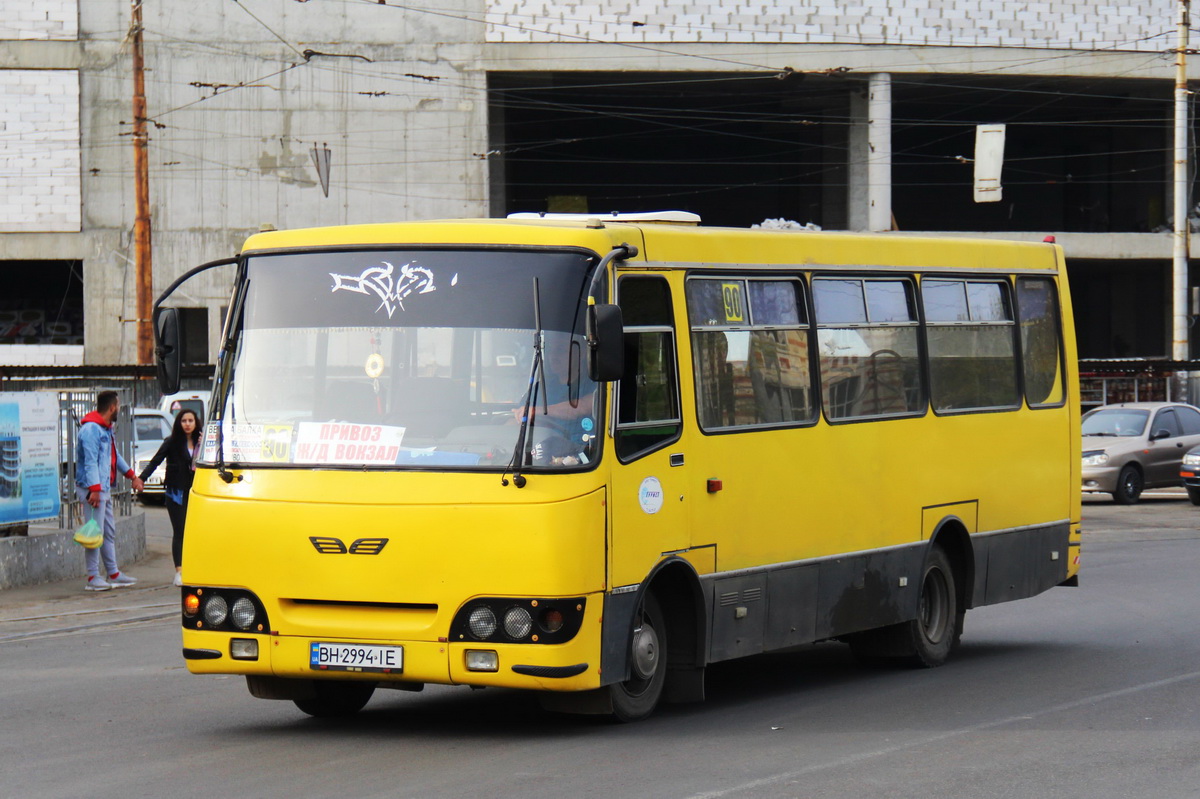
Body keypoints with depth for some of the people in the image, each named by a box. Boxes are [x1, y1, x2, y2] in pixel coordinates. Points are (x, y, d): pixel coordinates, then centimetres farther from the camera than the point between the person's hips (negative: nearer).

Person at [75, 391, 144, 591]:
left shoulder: (106, 430, 17)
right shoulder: (91, 429, -15)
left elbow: (115, 456, 30)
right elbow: (90, 461, -21)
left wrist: (132, 476, 35)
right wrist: (94, 489, -26)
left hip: (104, 488, 10)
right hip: (92, 489, -10)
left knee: (109, 531, 14)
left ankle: (113, 574, 22)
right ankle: (93, 578, -6)